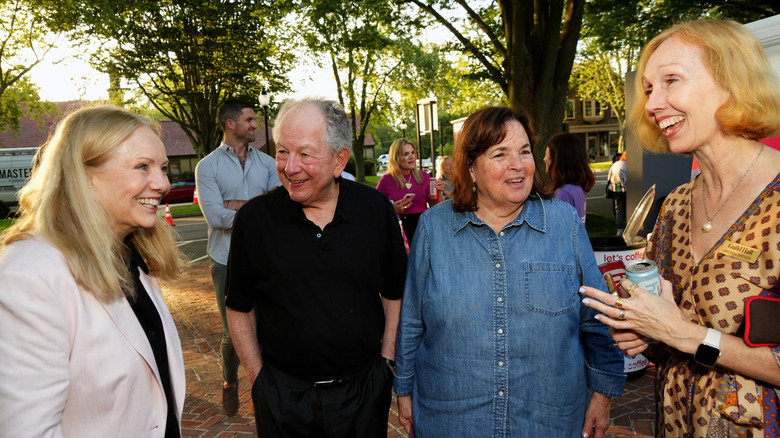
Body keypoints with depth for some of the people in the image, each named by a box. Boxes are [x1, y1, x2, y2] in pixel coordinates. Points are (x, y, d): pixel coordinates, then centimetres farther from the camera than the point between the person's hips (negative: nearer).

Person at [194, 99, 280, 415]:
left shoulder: (266, 163, 6)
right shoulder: (208, 166, -2)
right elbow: (215, 216, -15)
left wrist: (237, 204, -15)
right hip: (227, 261, -2)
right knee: (233, 333, 8)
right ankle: (230, 383, 34)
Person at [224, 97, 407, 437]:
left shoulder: (376, 209, -7)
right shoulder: (254, 218, -9)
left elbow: (394, 292, 3)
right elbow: (239, 308, 1)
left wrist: (387, 359, 1)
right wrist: (259, 377, 0)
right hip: (282, 394, 0)